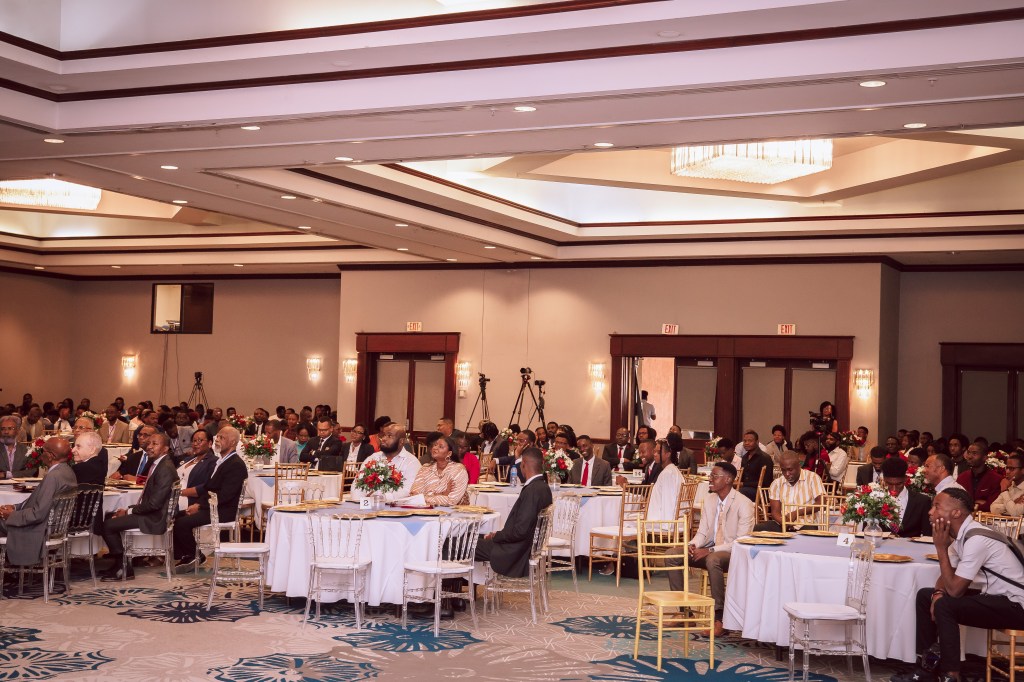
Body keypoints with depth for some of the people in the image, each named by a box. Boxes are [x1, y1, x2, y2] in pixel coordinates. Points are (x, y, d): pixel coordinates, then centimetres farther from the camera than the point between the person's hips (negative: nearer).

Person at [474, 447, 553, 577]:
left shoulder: (532, 490, -25)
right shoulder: (543, 487, 6)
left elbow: (520, 530, -26)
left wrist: (496, 536, -10)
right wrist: (497, 534, 9)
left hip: (517, 551, -10)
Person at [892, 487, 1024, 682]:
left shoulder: (976, 539, -25)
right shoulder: (961, 534, 2)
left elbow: (954, 590, -22)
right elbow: (947, 577, 14)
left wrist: (941, 547, -18)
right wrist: (938, 593, -8)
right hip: (995, 597, 10)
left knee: (945, 606, -25)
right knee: (925, 595, 7)